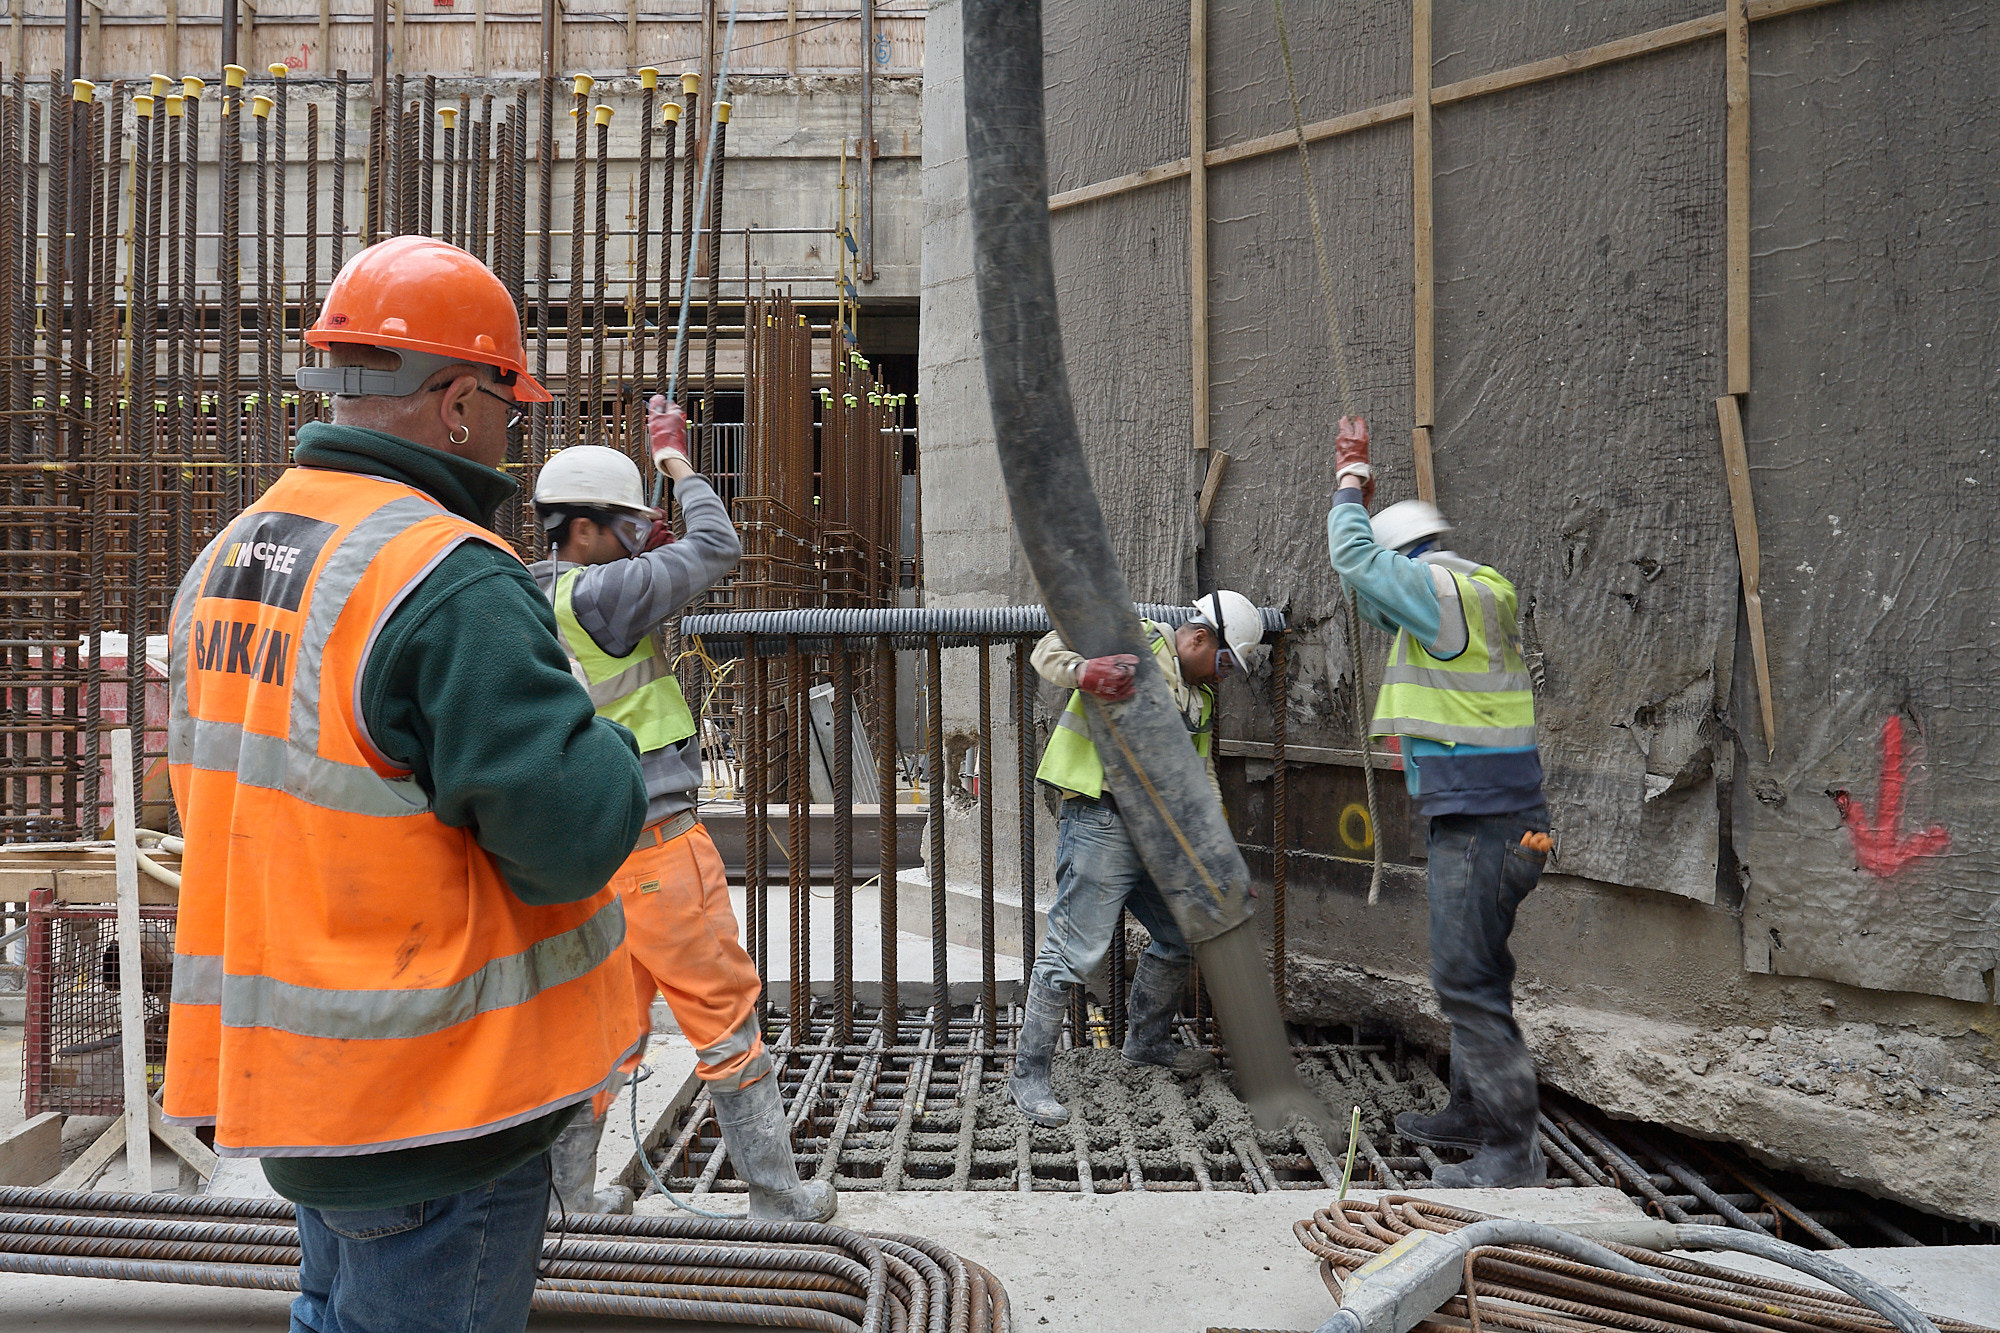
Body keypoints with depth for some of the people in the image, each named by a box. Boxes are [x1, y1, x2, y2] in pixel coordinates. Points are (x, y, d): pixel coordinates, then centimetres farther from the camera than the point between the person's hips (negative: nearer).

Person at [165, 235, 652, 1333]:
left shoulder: (223, 560, 7)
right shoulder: (451, 582, -23)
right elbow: (569, 836, -26)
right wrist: (606, 750, -5)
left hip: (290, 1074, 9)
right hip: (432, 1111, -9)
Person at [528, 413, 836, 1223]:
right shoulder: (596, 594, -17)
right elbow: (717, 549, -10)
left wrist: (644, 559, 14)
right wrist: (676, 459, 3)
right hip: (653, 838, -9)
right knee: (725, 1012, 2)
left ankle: (569, 1192, 23)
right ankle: (776, 1194, 11)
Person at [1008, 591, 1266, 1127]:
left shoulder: (1201, 695, 20)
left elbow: (1201, 777, 20)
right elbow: (1048, 651, -12)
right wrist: (1085, 672, -35)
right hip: (1100, 825, -9)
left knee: (1181, 936, 19)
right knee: (1074, 949, -9)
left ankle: (1147, 1041, 40)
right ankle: (1029, 1074, 0)